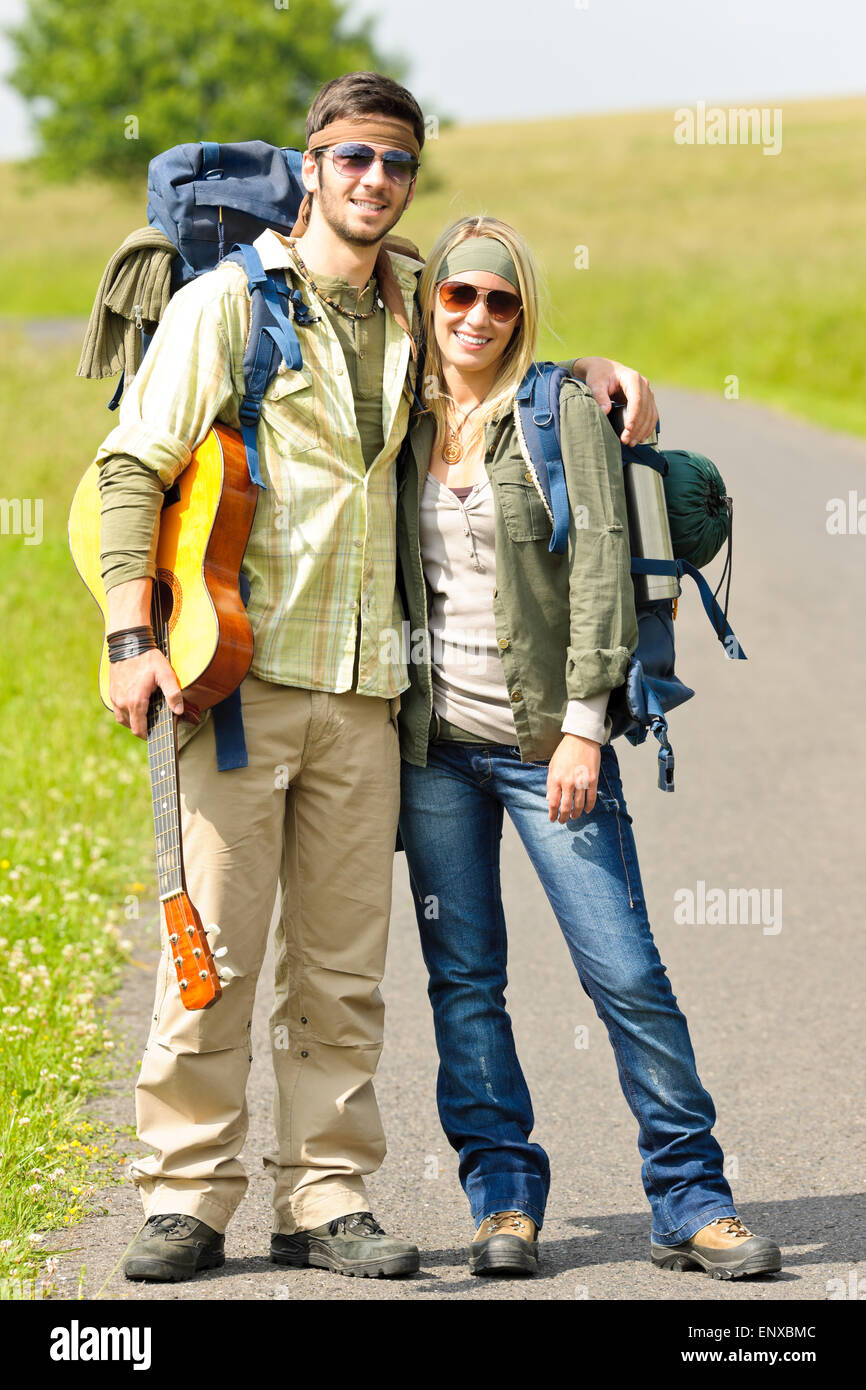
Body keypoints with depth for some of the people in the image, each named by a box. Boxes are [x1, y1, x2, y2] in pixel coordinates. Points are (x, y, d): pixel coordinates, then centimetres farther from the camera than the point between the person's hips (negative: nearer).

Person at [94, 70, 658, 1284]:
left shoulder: (413, 309, 15)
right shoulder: (227, 303, 0)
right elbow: (133, 467, -3)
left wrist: (593, 373, 13)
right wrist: (135, 637, -13)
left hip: (363, 683, 4)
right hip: (240, 671, -4)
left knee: (344, 961, 5)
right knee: (213, 945, -4)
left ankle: (325, 1198, 10)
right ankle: (188, 1199, 3)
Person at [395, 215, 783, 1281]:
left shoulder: (562, 411, -1)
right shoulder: (404, 422, 11)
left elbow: (600, 566, -7)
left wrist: (584, 724, -14)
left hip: (545, 739, -4)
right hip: (433, 742, 4)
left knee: (625, 970, -6)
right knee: (463, 977, 4)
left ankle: (691, 1202, 2)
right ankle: (503, 1202, 12)